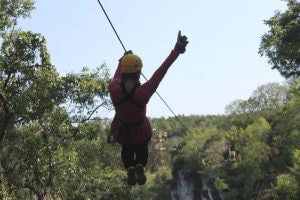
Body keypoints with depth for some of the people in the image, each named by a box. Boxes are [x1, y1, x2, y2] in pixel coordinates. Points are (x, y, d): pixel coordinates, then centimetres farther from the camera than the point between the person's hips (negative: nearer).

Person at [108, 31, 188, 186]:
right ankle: (140, 166, 10)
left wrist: (122, 60, 12)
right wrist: (177, 49, -31)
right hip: (141, 132, -2)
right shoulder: (143, 93, -38)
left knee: (126, 149, 36)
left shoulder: (113, 89, -31)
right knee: (142, 149, 34)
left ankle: (130, 169, 14)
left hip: (121, 131, 2)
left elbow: (117, 76, -7)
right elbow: (161, 71, -34)